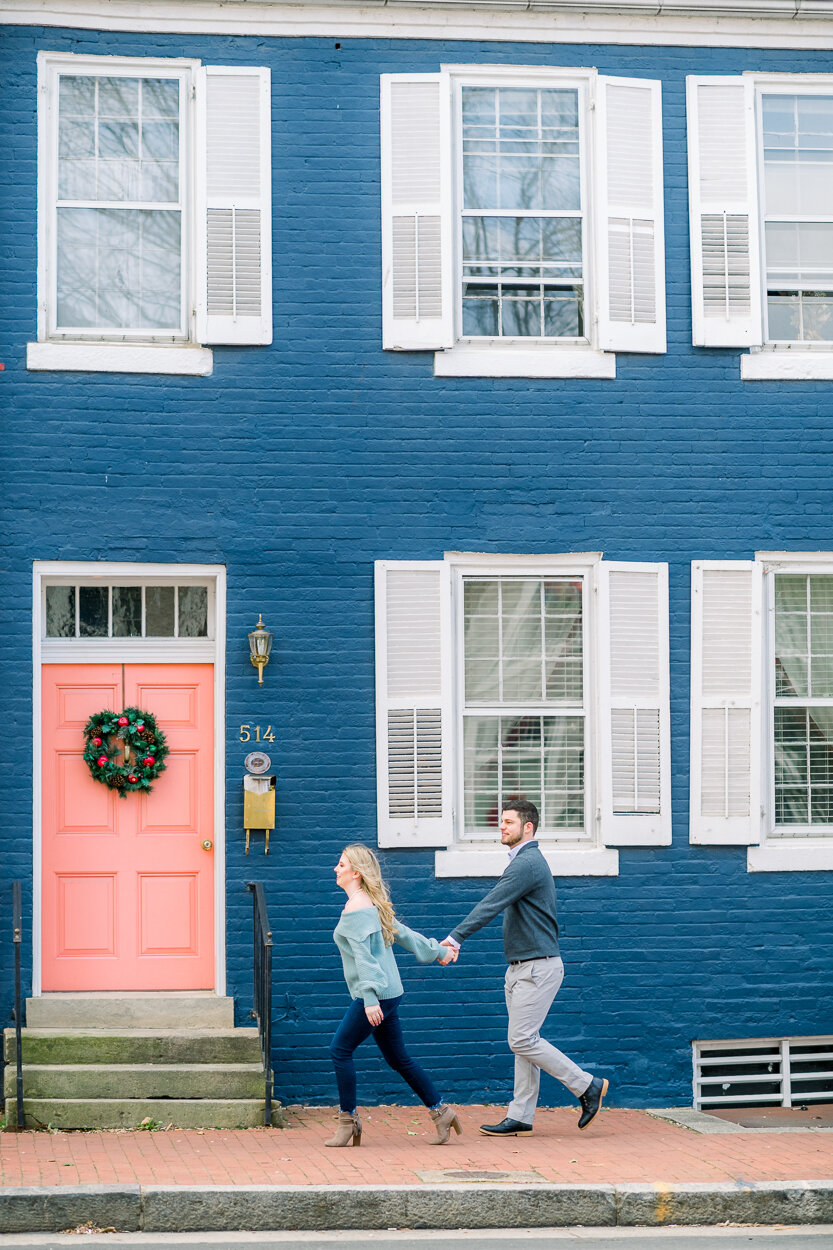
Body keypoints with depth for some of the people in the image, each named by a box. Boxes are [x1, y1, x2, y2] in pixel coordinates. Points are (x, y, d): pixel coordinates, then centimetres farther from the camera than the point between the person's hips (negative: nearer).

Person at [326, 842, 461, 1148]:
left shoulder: (356, 908, -14)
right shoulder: (372, 904, 16)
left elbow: (363, 955, -21)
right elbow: (403, 933, 24)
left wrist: (370, 999, -27)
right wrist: (436, 951, 35)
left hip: (376, 995, -10)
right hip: (388, 994, 10)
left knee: (340, 1049, -4)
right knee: (398, 1058, 12)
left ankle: (348, 1120, 1)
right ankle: (440, 1111, 12)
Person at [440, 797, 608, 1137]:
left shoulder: (527, 863, -16)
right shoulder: (525, 861, 17)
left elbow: (491, 905, -24)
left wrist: (455, 938, -27)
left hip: (538, 967, -10)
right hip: (521, 967, 10)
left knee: (523, 1040, -11)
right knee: (524, 1041, 8)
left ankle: (587, 1086, 0)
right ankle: (520, 1118, 9)